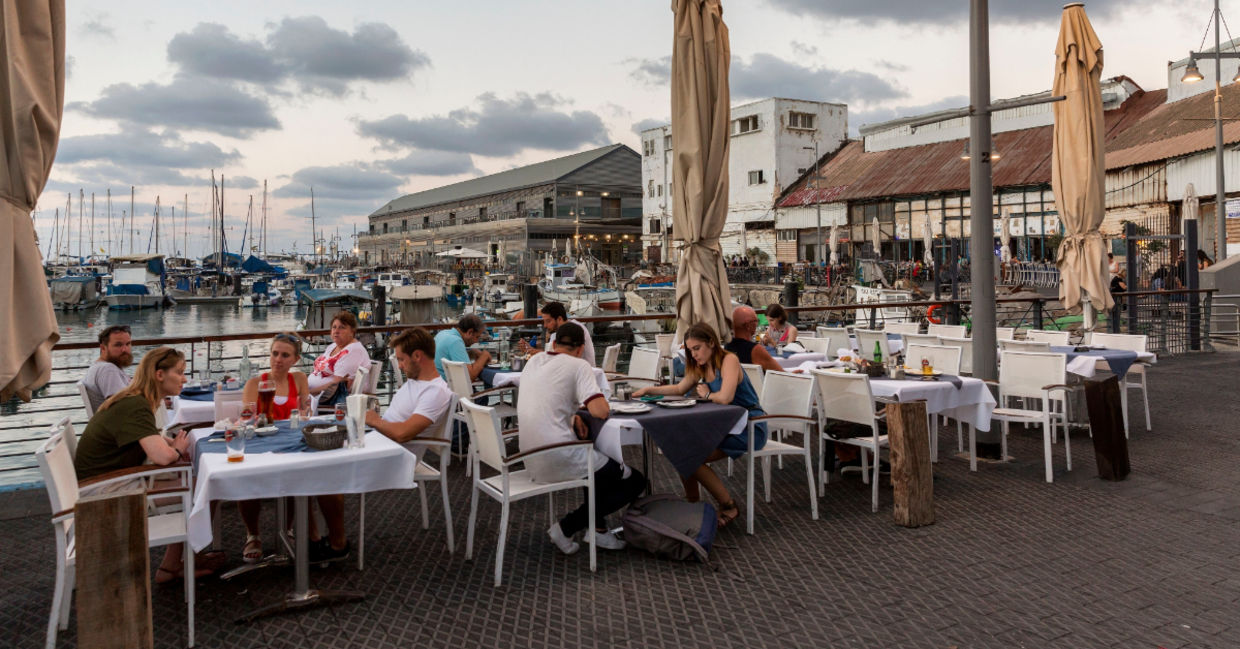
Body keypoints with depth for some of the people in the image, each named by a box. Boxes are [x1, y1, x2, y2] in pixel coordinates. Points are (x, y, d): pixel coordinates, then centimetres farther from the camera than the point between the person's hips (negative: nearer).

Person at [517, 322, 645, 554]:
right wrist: (602, 405, 4)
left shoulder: (534, 361, 12)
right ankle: (566, 527, 3)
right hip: (560, 460, -9)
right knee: (635, 482, 3)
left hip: (532, 460, 9)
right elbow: (601, 411, -19)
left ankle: (597, 527, 23)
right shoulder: (578, 365, -9)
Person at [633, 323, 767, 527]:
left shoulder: (729, 360, -15)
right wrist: (649, 390, 16)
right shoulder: (701, 367, 11)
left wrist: (706, 395, -8)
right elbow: (679, 389, 25)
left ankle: (728, 507, -3)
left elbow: (725, 397, -29)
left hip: (750, 428, -8)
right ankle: (693, 503, 10)